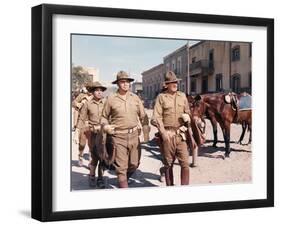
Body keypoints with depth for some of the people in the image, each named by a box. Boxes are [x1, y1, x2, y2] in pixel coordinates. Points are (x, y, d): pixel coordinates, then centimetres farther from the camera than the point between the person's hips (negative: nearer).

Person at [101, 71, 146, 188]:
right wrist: (105, 126, -9)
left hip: (134, 135, 3)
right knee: (121, 167, -4)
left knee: (134, 164, 10)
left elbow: (143, 115, 15)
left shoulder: (135, 98, 7)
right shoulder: (111, 99, 0)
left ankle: (124, 179, 39)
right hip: (119, 136, -3)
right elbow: (104, 116, 8)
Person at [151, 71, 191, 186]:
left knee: (185, 163, -3)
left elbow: (188, 112, 21)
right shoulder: (161, 97, -1)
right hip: (167, 134, -3)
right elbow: (156, 118, -6)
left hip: (181, 134, 3)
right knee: (168, 164, 8)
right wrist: (163, 132, -17)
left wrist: (187, 117, -4)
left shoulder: (182, 96, 10)